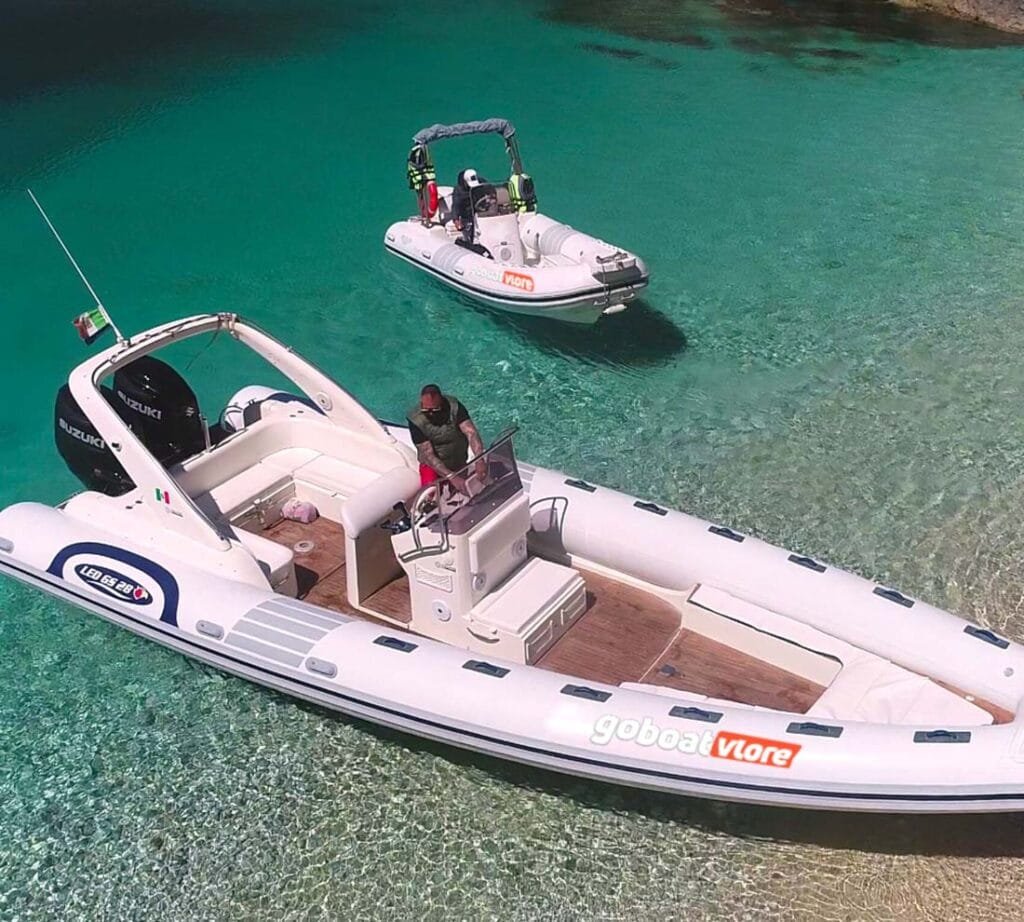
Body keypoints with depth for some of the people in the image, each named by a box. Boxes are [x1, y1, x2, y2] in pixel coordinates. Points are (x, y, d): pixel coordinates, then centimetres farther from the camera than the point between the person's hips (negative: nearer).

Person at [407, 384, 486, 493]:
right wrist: (452, 477, -38)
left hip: (459, 462, 2)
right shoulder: (415, 420, -26)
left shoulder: (453, 406, -22)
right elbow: (428, 455, -28)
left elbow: (471, 432, -32)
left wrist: (479, 460, -49)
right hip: (433, 464, -2)